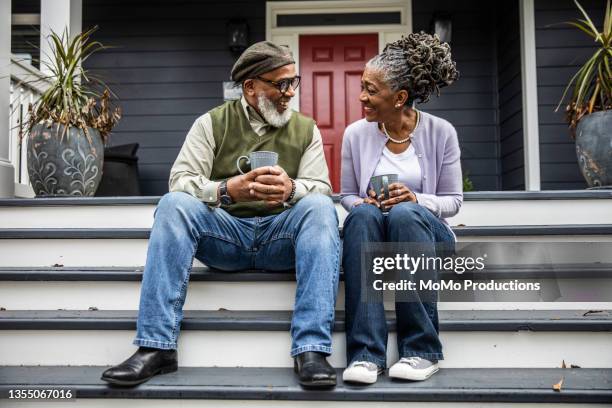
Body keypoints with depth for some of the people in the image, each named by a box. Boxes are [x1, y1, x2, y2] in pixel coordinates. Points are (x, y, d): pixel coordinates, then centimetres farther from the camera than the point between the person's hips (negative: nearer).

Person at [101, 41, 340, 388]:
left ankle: (311, 350, -34)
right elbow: (180, 180, -6)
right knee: (174, 204, -26)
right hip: (223, 234, 0)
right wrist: (226, 189, -27)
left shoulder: (306, 129, 10)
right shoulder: (212, 123, 6)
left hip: (280, 235, 1)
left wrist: (291, 189, -27)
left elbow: (321, 189, -2)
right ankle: (156, 347, -28)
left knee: (320, 208, -29)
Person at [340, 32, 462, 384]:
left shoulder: (441, 133, -1)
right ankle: (366, 353, -38)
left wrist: (417, 200, -19)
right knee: (363, 214, -35)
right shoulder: (356, 134, 3)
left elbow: (453, 201, 3)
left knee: (405, 213, -37)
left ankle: (422, 350, -28)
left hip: (426, 233, -1)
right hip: (371, 234, 2)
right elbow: (347, 195, 13)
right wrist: (361, 203, -12)